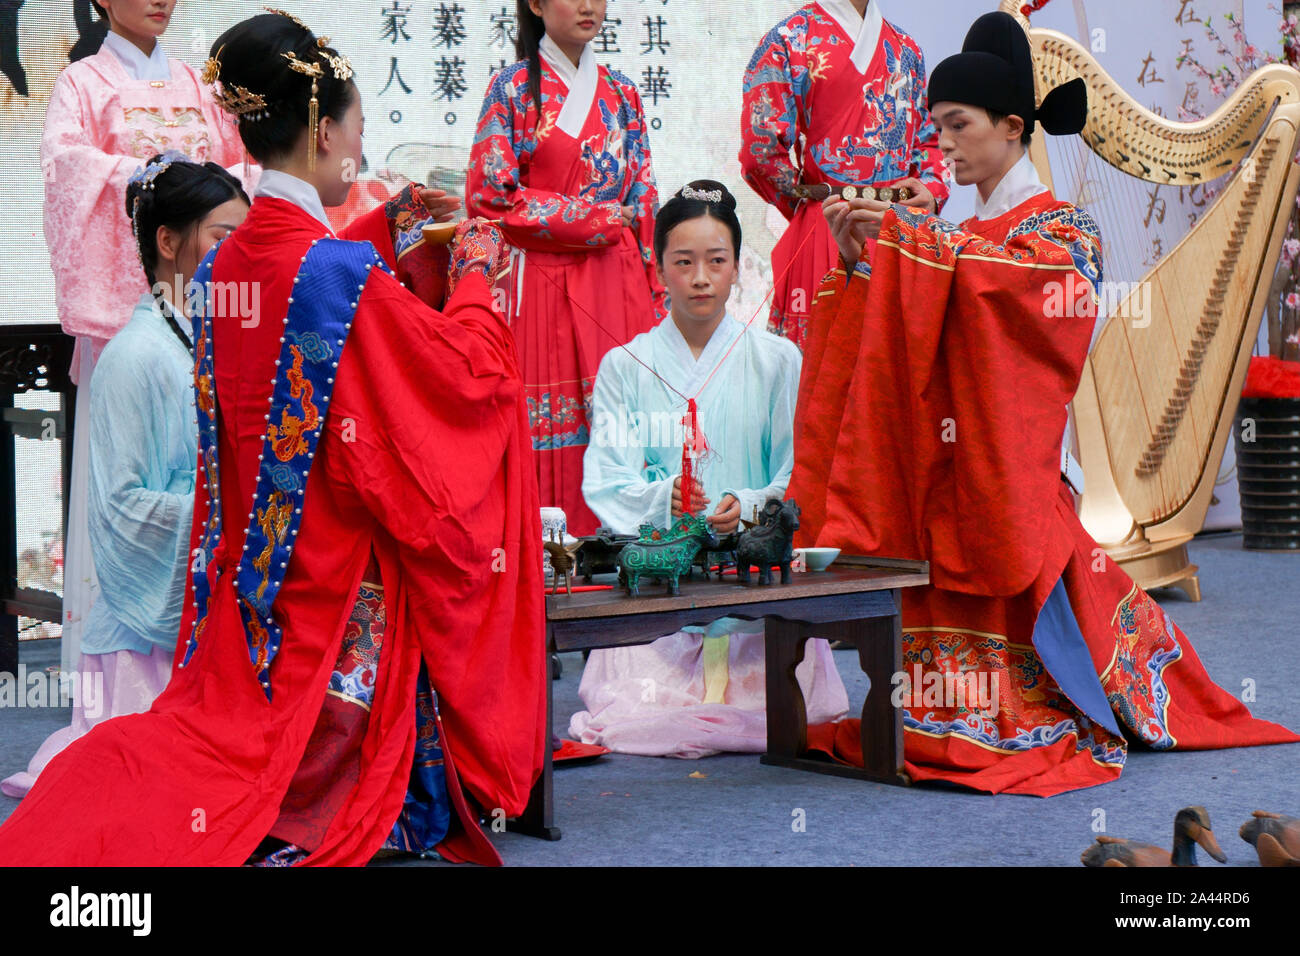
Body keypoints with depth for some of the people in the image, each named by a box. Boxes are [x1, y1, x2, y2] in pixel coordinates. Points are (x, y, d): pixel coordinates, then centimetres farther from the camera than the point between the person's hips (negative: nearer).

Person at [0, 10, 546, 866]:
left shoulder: (223, 265, 1)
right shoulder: (343, 274, -23)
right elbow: (464, 376, -12)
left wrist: (387, 226, 30)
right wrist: (475, 277, 5)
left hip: (250, 568, 7)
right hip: (344, 582, -7)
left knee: (226, 729, 20)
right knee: (318, 744, 12)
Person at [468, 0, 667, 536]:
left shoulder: (621, 94, 15)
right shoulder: (513, 87, 3)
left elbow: (645, 201, 15)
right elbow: (489, 194, -5)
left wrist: (654, 288, 6)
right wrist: (589, 218, -6)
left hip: (620, 285, 4)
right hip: (545, 281, -4)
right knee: (552, 418, -8)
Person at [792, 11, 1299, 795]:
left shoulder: (1064, 228, 0)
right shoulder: (955, 243, 18)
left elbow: (1026, 276, -24)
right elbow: (892, 348, 12)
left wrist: (911, 237, -22)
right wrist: (865, 265, -4)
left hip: (1007, 476, -6)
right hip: (935, 479, 6)